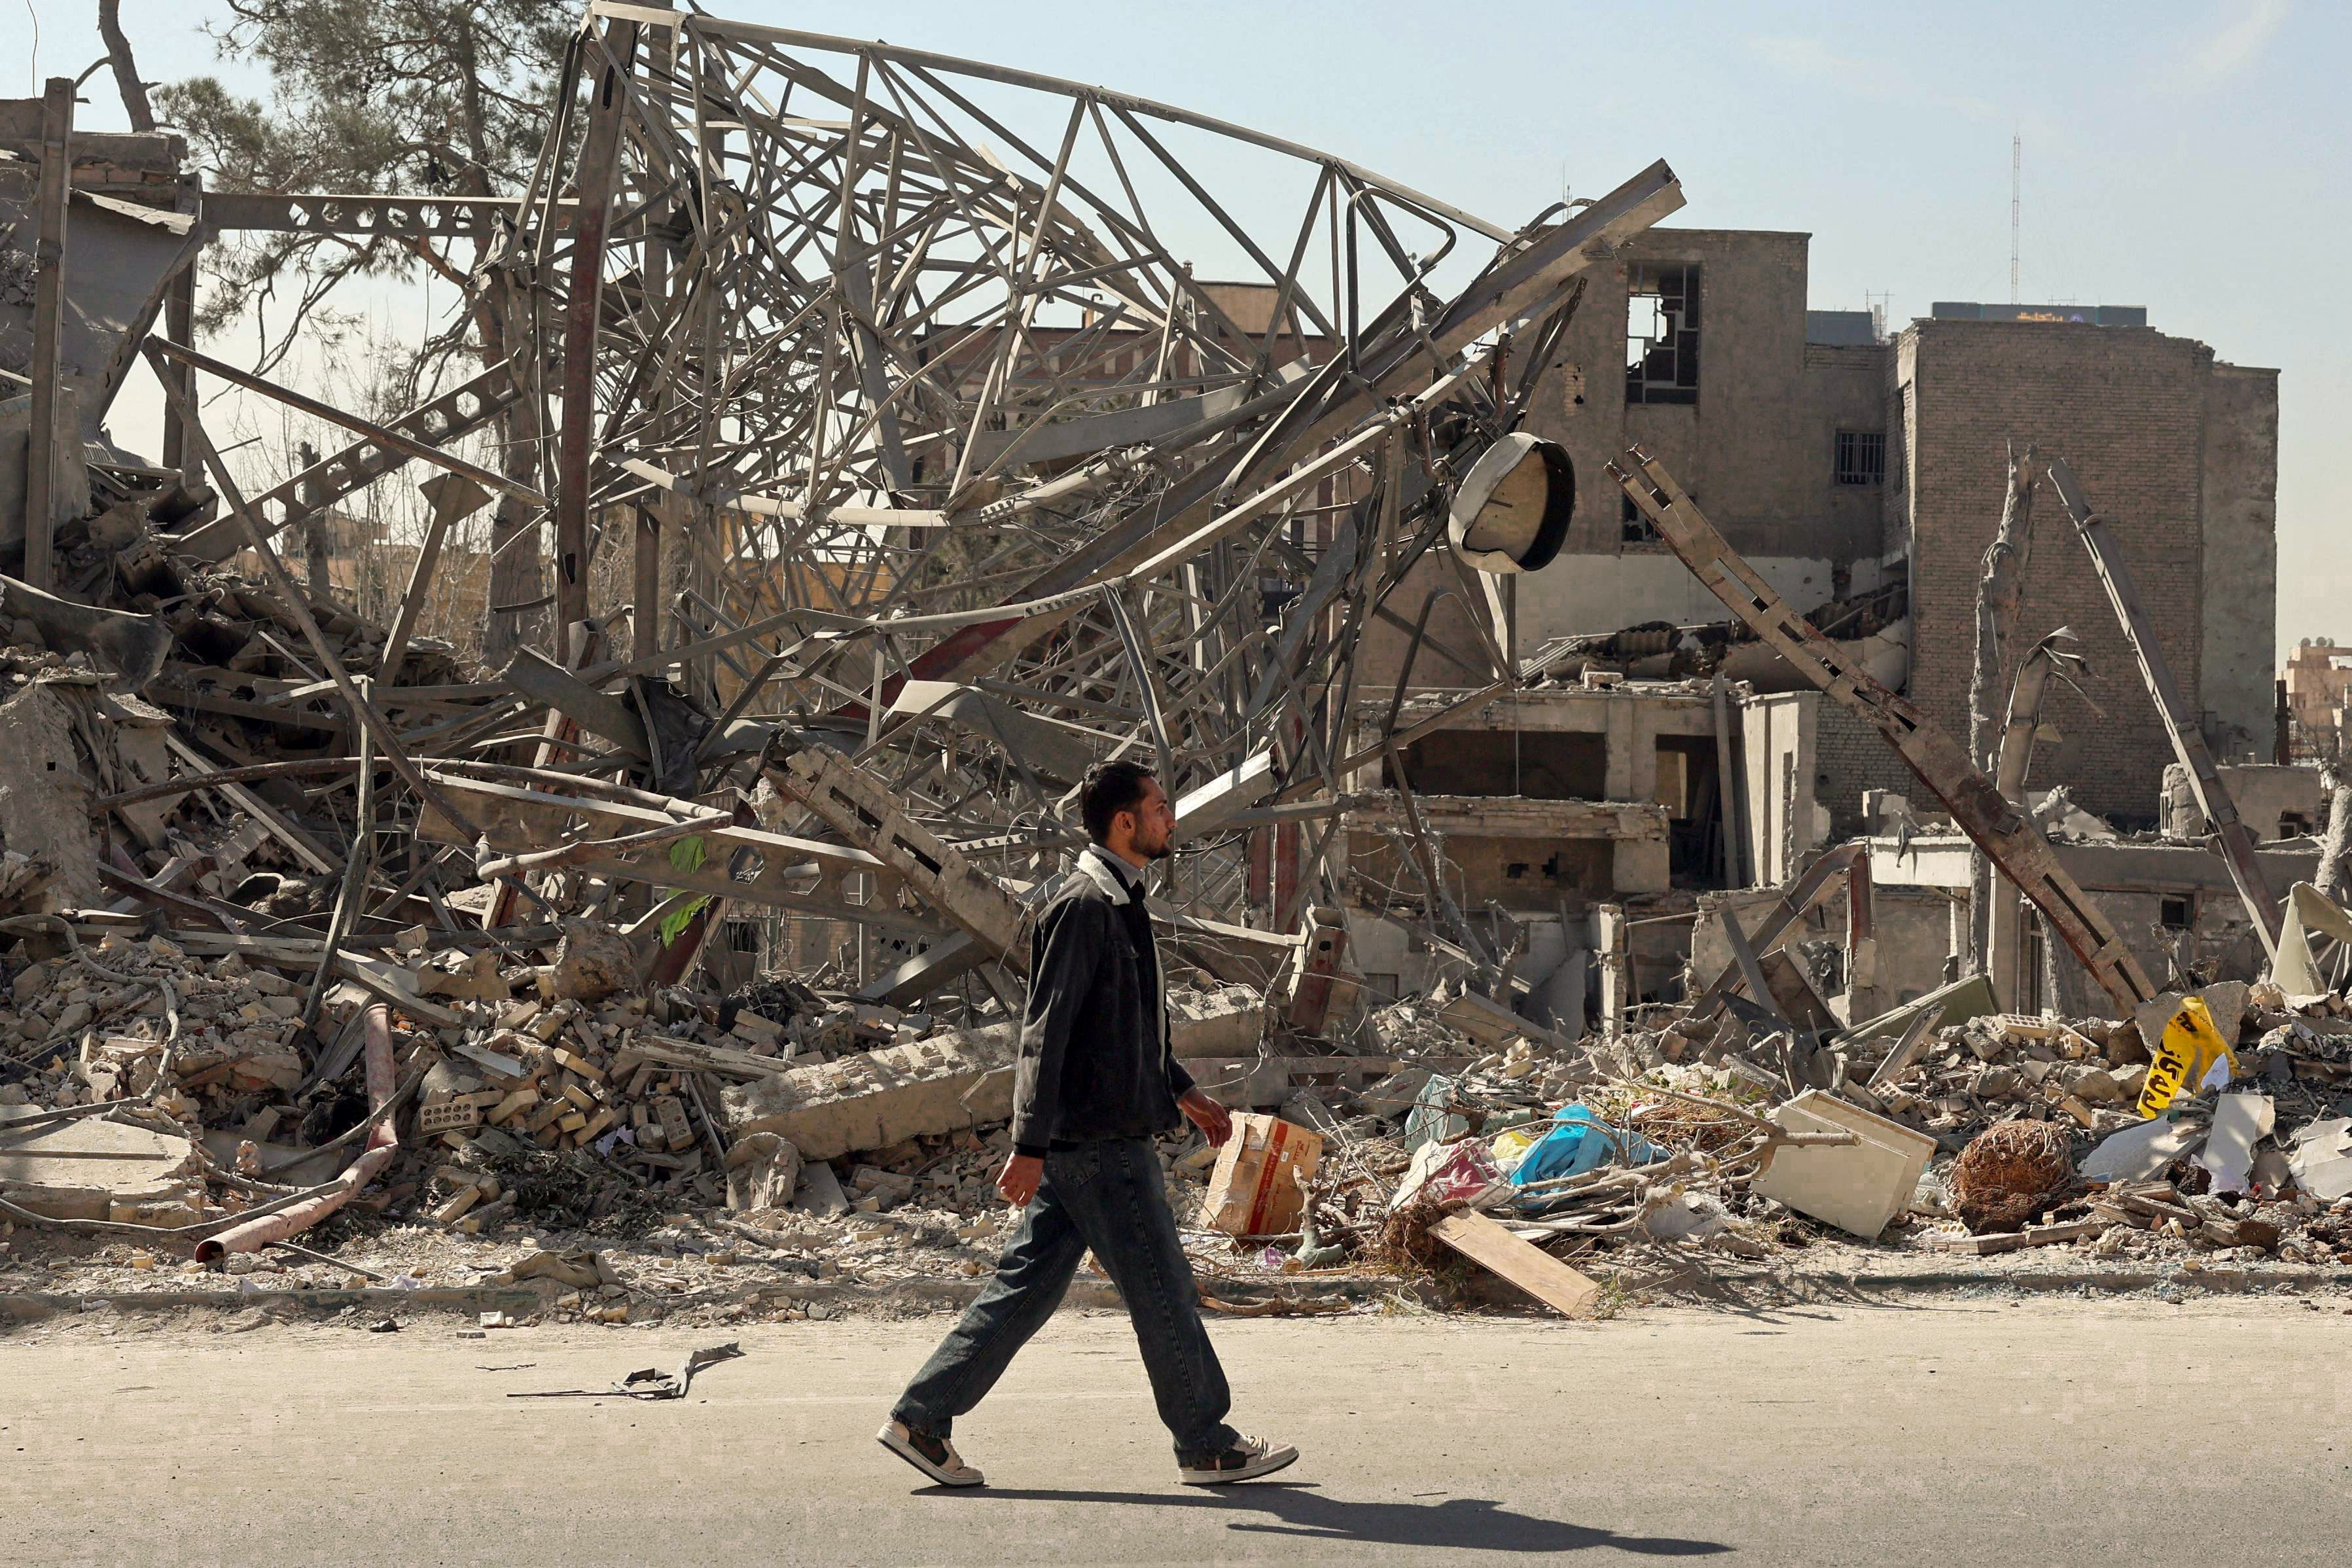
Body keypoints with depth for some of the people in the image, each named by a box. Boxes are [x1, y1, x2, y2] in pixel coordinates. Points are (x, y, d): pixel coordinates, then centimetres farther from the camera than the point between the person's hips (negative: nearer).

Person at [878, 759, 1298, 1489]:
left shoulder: (1118, 903, 16)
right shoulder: (1084, 907, -16)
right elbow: (1045, 1030, -21)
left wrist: (1181, 1090, 32)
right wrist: (1030, 1146, -24)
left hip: (1087, 1142, 10)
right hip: (1098, 1141, -10)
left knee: (1027, 1285, 10)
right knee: (1162, 1292, 1)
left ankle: (920, 1417, 13)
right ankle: (1207, 1445, 14)